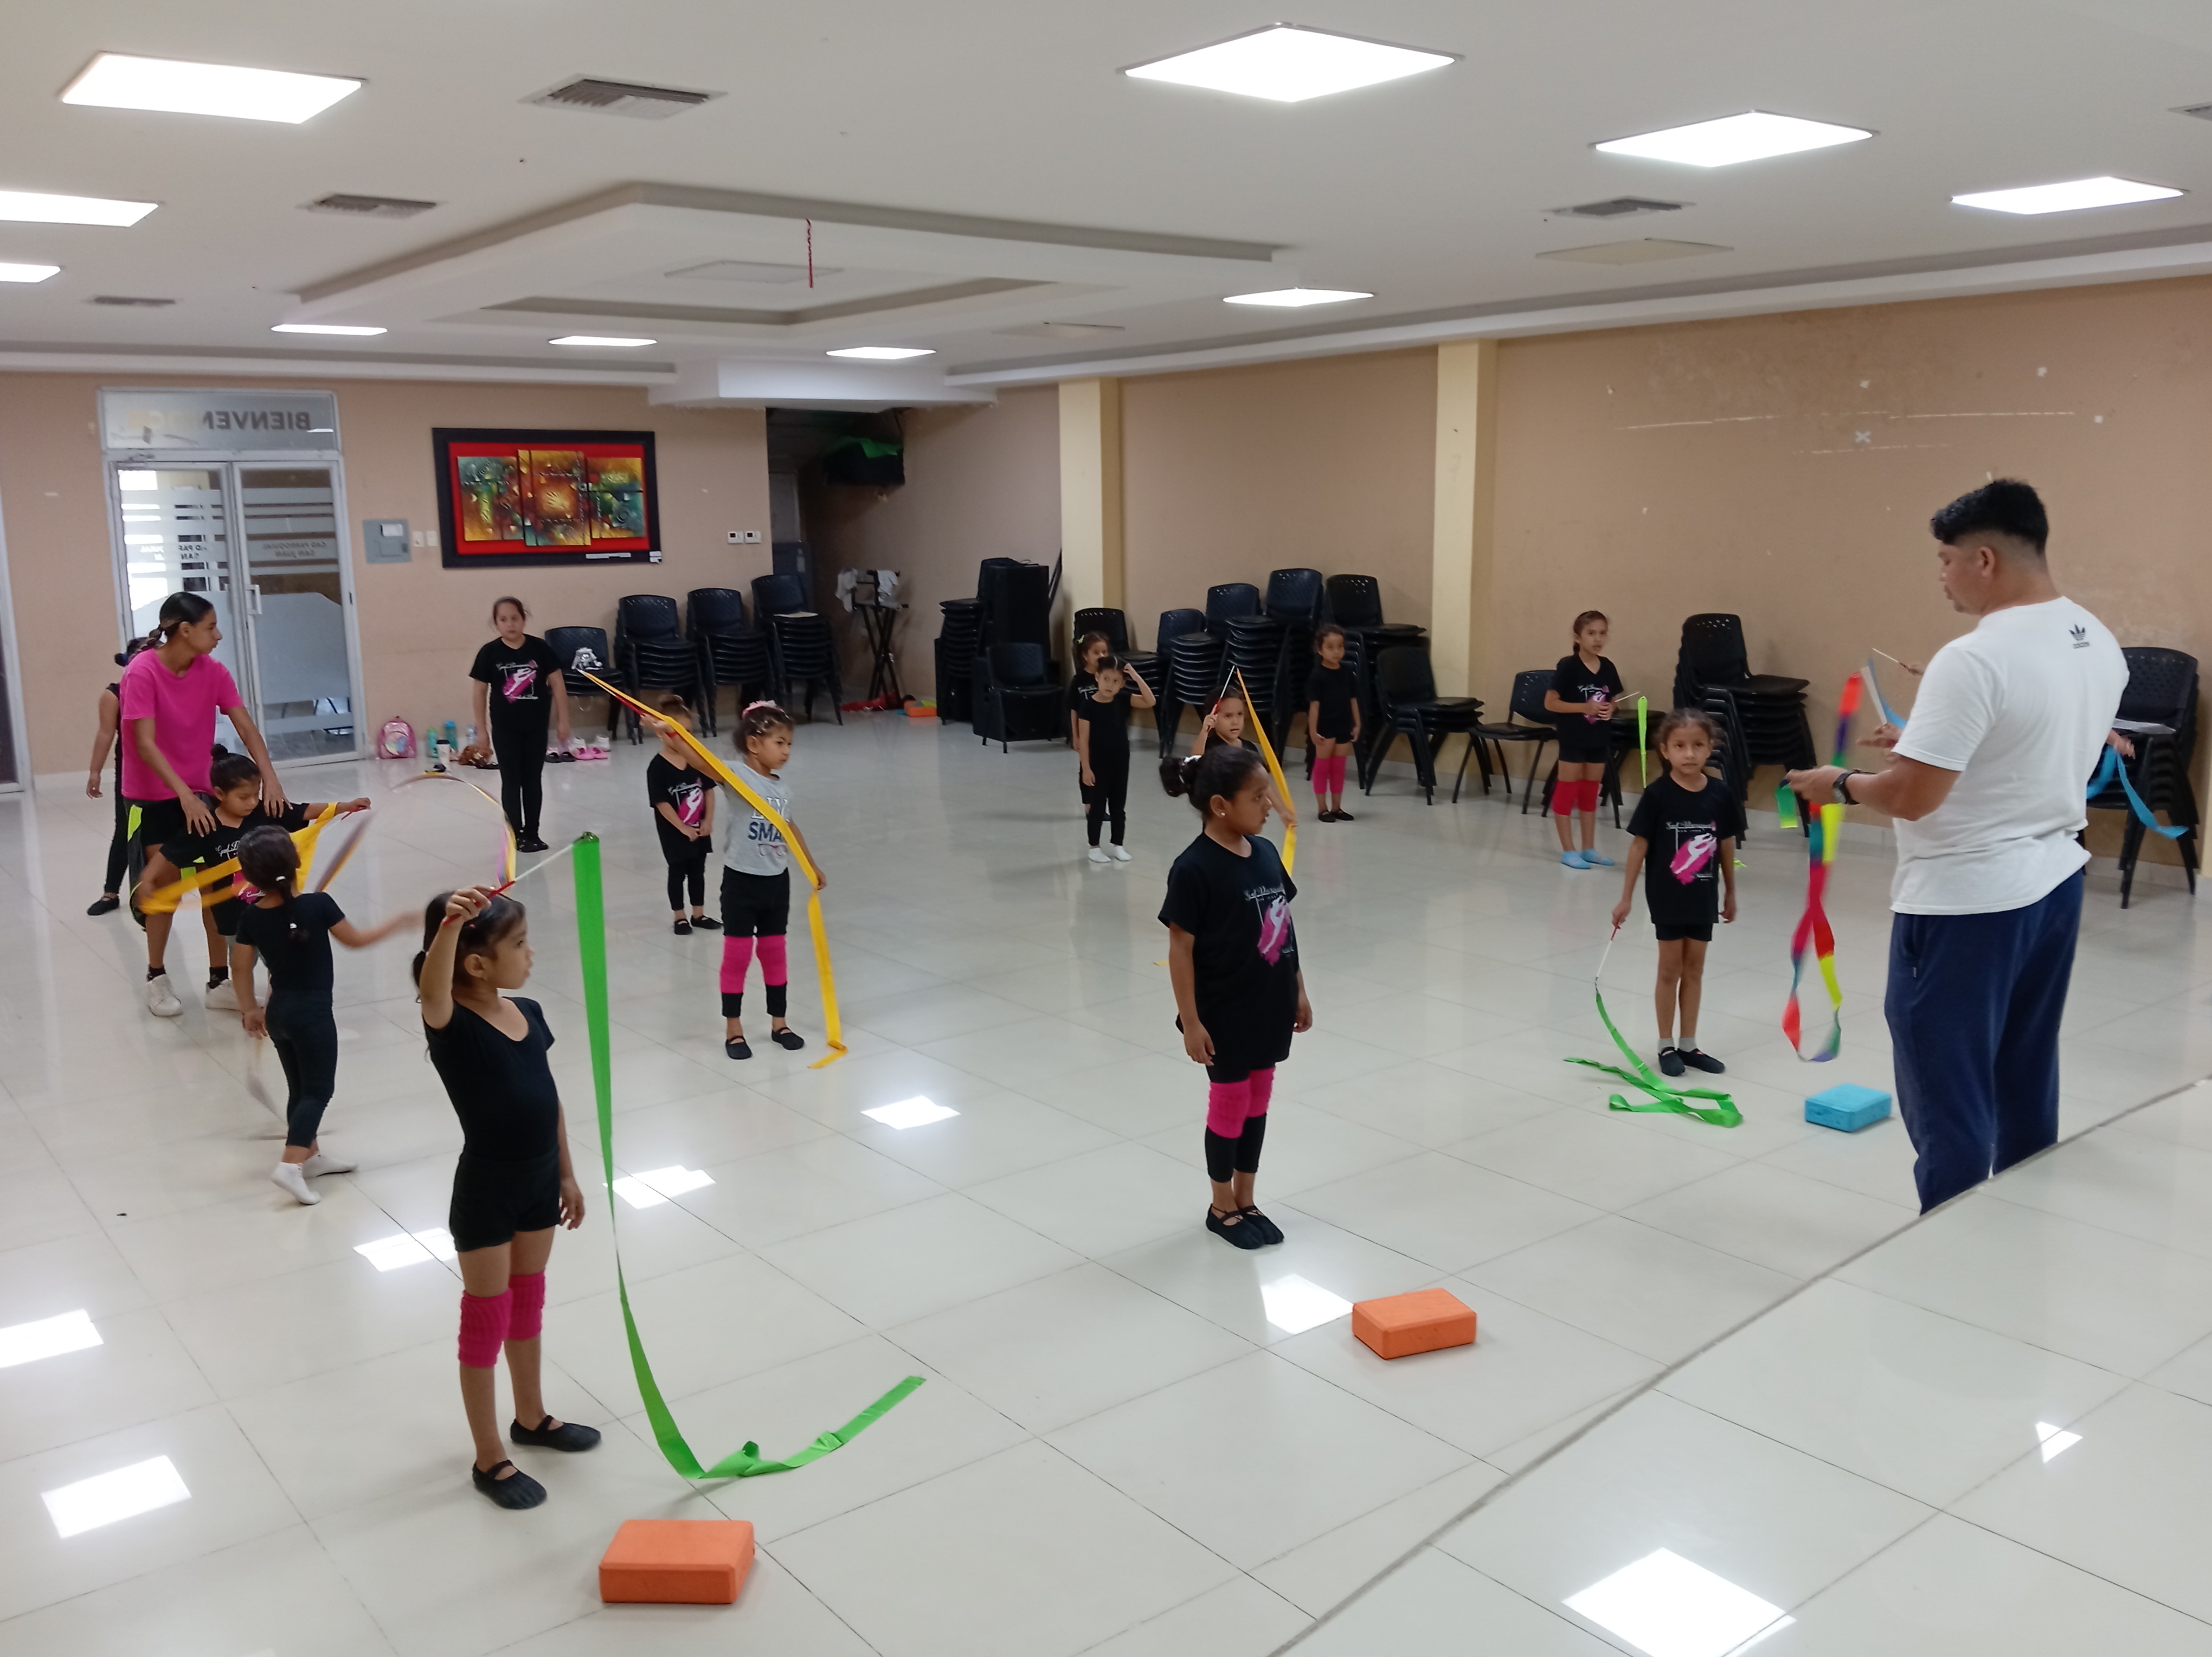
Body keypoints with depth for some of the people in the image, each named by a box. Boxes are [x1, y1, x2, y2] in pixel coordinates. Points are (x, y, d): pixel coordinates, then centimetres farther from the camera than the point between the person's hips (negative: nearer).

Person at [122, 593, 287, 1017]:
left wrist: (269, 778, -26)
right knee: (165, 882, -2)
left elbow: (246, 729, -11)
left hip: (198, 791, 5)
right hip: (152, 794, -4)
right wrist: (185, 796, -33)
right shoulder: (142, 673, -20)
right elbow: (145, 745, -25)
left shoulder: (214, 672, -6)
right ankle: (157, 979, 15)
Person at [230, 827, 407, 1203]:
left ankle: (311, 1155, 31)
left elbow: (242, 969, 3)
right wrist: (396, 923, 9)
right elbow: (355, 940, -6)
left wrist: (250, 1009, 18)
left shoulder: (251, 916, -4)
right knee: (319, 1090, 2)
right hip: (312, 1013, -6)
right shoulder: (318, 905, -18)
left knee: (300, 1088, 19)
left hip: (278, 1011, 6)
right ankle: (291, 1165, -11)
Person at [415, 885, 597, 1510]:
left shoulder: (528, 1013, 0)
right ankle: (489, 1460, 21)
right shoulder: (454, 1027, -21)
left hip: (538, 1181, 7)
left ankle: (532, 1418, 43)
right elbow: (433, 991, -46)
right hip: (486, 1189, -7)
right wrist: (451, 924, -63)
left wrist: (566, 1174, 15)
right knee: (487, 1319, 7)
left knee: (528, 1303, 23)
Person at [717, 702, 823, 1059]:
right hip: (741, 881, -6)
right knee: (737, 956, 5)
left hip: (777, 881, 6)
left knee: (775, 953, 15)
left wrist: (813, 866, 26)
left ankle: (778, 1023, 27)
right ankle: (733, 1030, 15)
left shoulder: (781, 787, 4)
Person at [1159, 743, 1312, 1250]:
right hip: (1225, 1014, -6)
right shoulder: (1194, 868, -20)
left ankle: (1246, 1201, 32)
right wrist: (1191, 1022, -16)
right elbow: (1181, 948, -17)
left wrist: (1298, 992, 13)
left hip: (1269, 1007, 6)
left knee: (1258, 1102, 16)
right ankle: (1222, 1207, 26)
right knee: (1229, 1104, 8)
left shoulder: (1266, 853, 1)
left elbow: (1284, 926, 10)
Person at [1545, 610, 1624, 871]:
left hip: (1599, 738, 6)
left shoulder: (1608, 668, 3)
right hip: (1573, 738, -6)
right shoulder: (1568, 666, -13)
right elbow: (1550, 703, -14)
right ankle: (1568, 850, 7)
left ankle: (1589, 848, 23)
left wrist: (1610, 710, -7)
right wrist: (1585, 707, -22)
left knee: (1591, 792, 14)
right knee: (1567, 790, 1)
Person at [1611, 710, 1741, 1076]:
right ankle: (1667, 1046, 18)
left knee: (1694, 968, 13)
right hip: (1667, 897, -3)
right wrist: (1626, 898, -10)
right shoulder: (1657, 794, -14)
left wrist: (1730, 893, 13)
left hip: (1703, 897, 3)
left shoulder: (1719, 796, -5)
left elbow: (1726, 846, 6)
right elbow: (1639, 845, -10)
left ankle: (1688, 1044, 24)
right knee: (1670, 968, 6)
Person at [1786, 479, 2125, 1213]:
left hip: (1967, 903, -9)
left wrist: (1841, 783, -5)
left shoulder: (1973, 659, -24)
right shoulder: (2099, 643, 5)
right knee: (2026, 1082, 21)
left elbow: (1912, 796, -23)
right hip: (2053, 882, 9)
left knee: (1948, 1096, 2)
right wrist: (1929, 742, 18)